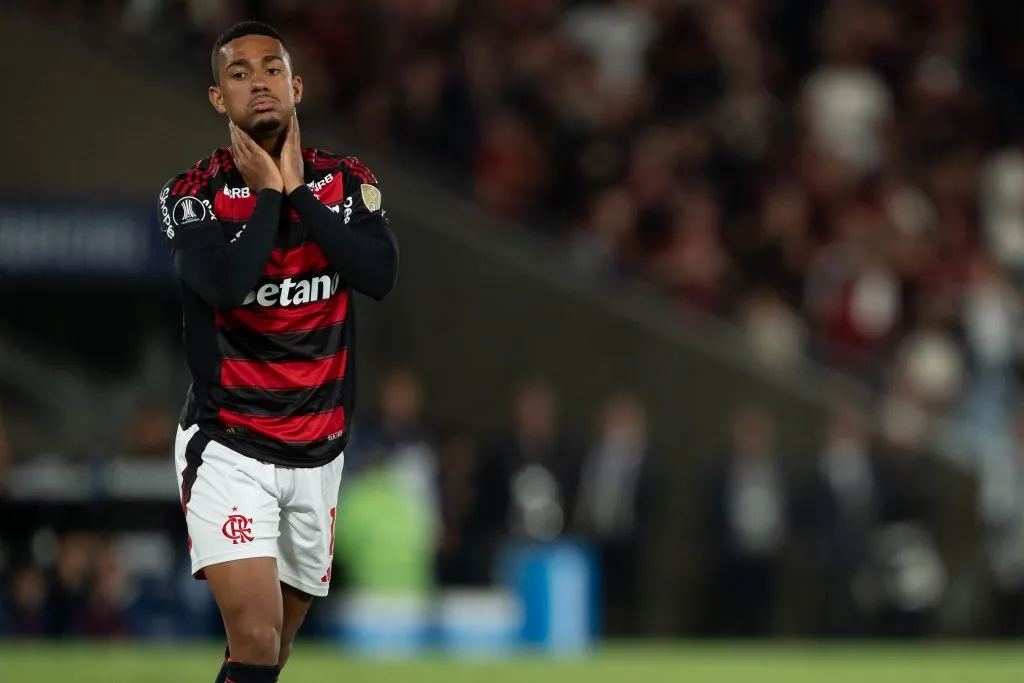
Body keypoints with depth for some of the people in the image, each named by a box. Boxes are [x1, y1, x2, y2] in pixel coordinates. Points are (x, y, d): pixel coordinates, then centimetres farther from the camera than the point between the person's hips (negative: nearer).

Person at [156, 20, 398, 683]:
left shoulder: (347, 182, 3)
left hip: (319, 451, 4)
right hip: (229, 447, -4)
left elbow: (380, 276, -14)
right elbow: (226, 285, -25)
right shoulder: (193, 195, -7)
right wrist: (268, 193, -14)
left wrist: (297, 190, -12)